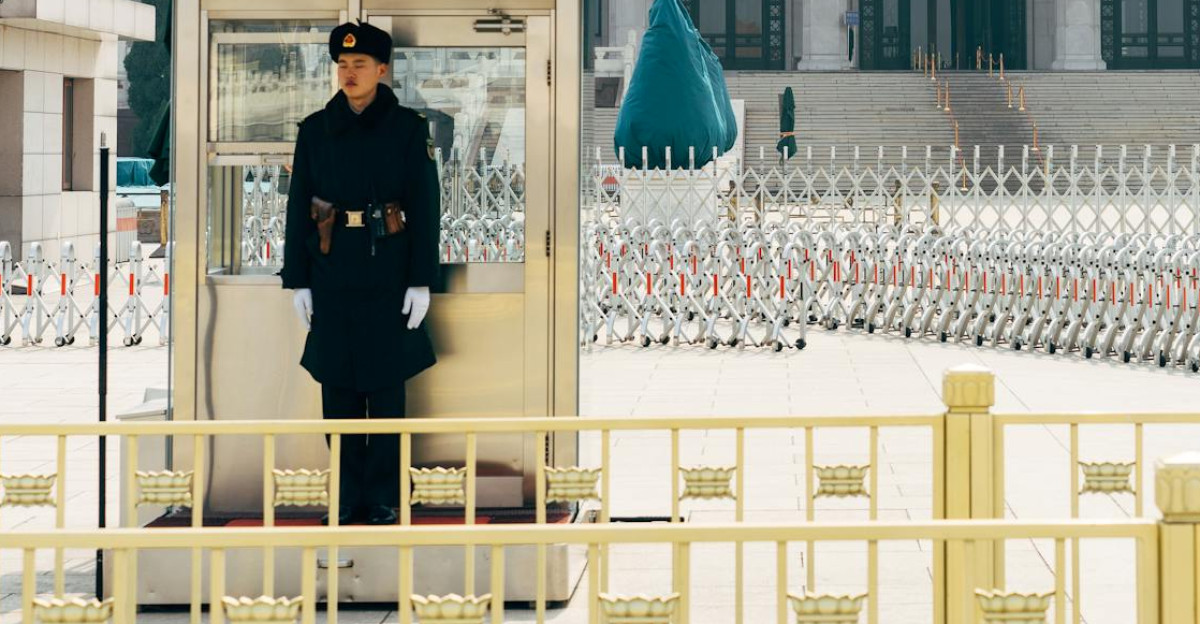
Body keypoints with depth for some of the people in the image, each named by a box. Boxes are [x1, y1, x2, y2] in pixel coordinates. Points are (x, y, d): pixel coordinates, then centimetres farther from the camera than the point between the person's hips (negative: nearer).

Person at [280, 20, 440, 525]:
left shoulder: (408, 128, 0)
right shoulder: (315, 129, 6)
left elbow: (425, 208, -1)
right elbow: (299, 207, 7)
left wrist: (421, 280, -7)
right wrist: (297, 280, 2)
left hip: (387, 274, -2)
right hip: (332, 273, 2)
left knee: (386, 387, 1)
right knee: (338, 389, 4)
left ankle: (384, 498, 8)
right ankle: (348, 497, 12)